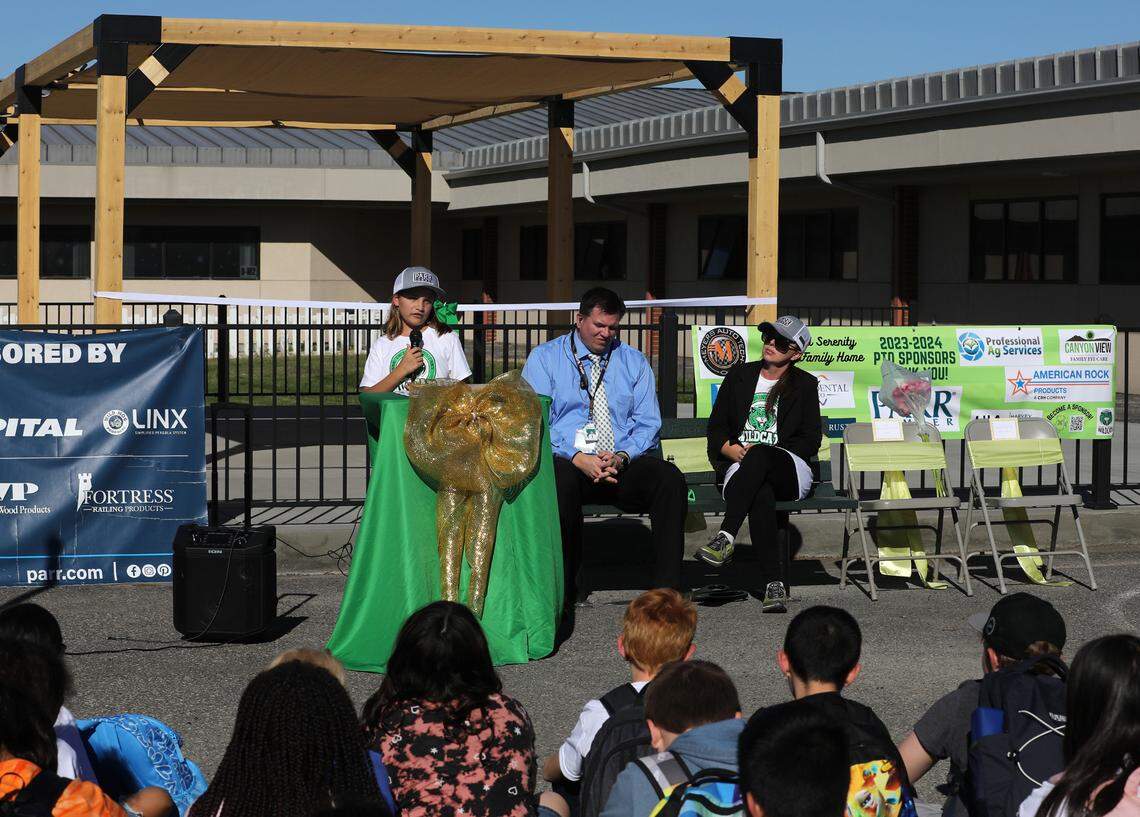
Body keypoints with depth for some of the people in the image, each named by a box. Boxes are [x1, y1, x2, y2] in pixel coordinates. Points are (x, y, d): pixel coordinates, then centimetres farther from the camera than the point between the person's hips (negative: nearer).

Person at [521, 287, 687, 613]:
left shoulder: (634, 362, 18)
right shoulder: (544, 358, 9)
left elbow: (648, 424, 10)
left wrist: (621, 457, -12)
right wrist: (576, 458, -18)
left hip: (622, 465, 3)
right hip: (567, 461, -2)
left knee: (670, 477, -28)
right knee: (562, 479, -39)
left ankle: (666, 589, -27)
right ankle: (563, 593, -30)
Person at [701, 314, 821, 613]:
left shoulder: (805, 384, 12)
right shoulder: (740, 375, 18)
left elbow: (810, 440, 5)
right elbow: (716, 425, 16)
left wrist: (755, 453, -8)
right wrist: (732, 450, -8)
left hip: (790, 470, -1)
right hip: (738, 465, 1)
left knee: (760, 454, -39)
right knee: (761, 493, -38)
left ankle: (726, 538, -49)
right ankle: (775, 584, -45)